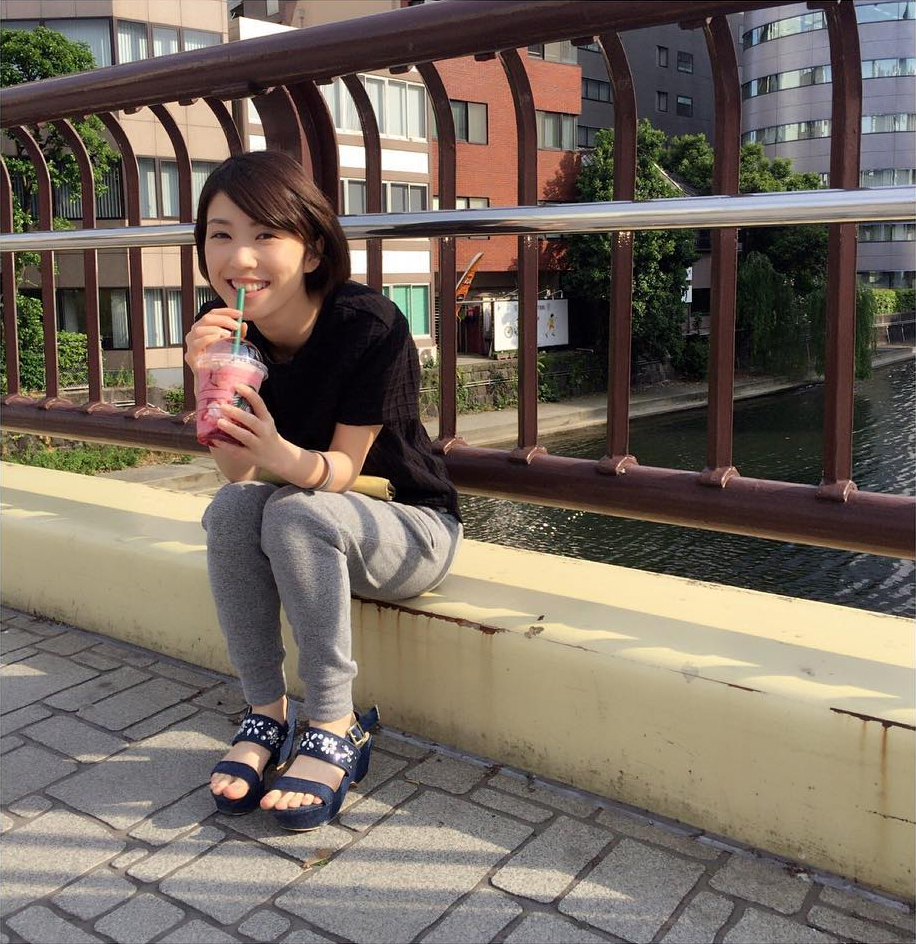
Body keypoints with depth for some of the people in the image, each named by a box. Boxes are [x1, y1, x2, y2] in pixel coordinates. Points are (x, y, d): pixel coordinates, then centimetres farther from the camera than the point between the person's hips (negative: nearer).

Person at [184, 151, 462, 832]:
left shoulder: (371, 325, -24)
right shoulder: (224, 328, -10)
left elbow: (343, 469, -21)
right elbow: (239, 471, -14)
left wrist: (282, 457, -43)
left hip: (410, 529, -5)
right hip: (305, 537, 5)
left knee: (294, 513, -32)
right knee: (230, 508, -25)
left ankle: (337, 728, -20)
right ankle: (267, 713, -12)